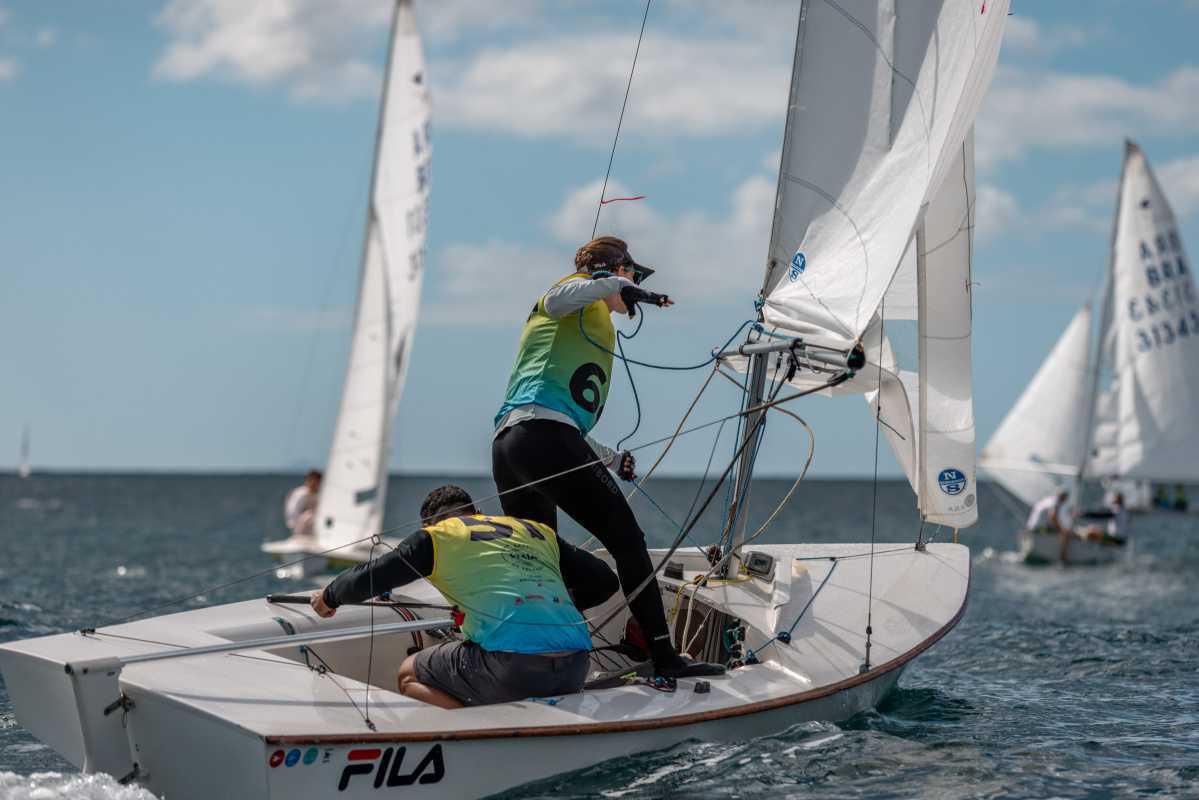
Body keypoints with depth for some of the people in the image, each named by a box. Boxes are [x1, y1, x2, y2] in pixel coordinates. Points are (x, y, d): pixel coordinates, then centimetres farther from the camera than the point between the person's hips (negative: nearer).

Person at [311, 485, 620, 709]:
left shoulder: (437, 536, 13)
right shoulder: (539, 531, 26)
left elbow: (366, 580, 16)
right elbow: (605, 581, 27)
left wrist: (329, 596, 37)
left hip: (512, 663, -6)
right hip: (575, 670, 6)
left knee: (409, 676, 16)